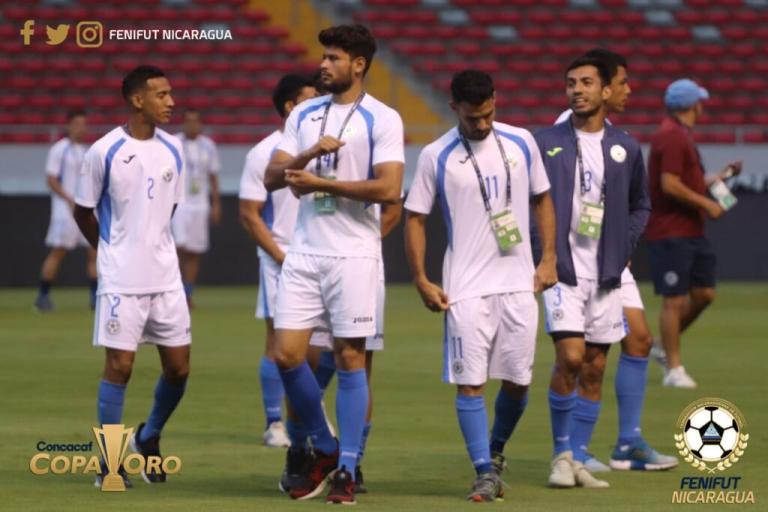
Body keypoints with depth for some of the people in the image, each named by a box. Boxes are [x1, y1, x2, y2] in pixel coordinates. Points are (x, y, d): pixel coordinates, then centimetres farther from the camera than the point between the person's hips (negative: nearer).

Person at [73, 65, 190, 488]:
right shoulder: (104, 152, -10)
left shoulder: (173, 151, 5)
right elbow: (83, 211, 2)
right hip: (121, 279, -5)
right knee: (119, 365, -5)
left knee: (178, 367, 5)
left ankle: (149, 438, 28)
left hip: (166, 277, 5)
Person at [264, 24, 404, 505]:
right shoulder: (304, 115, 11)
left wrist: (322, 183, -15)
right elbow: (272, 177, 5)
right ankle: (325, 449, 18)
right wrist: (311, 153, -13)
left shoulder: (383, 119, -4)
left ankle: (346, 470, 3)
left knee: (351, 358, -2)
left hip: (353, 256, -5)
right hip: (304, 253, 5)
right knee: (287, 354, -2)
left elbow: (389, 187, -15)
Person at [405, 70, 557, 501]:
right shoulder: (436, 157, -4)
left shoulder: (521, 143, 3)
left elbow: (542, 199, 13)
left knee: (518, 380, 7)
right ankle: (486, 473, -6)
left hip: (519, 284, 3)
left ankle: (496, 451, 30)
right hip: (466, 288, -3)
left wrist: (549, 259, 5)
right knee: (470, 382, -8)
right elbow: (416, 218, 1)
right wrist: (422, 280, -6)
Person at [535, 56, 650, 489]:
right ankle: (561, 455, -2)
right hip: (561, 270, -3)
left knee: (595, 369, 4)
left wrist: (624, 249, 6)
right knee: (570, 357, -16)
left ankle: (578, 460, 13)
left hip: (606, 274, 3)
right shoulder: (546, 143, 0)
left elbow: (640, 206, 19)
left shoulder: (626, 149, 7)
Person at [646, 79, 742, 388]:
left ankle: (666, 346, 23)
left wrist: (720, 176, 22)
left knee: (704, 293, 9)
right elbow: (670, 185, -22)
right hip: (671, 232, -10)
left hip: (691, 232, 10)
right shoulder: (672, 136, -15)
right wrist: (706, 204, -16)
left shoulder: (681, 135, 18)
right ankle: (674, 369, -1)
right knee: (675, 300, -6)